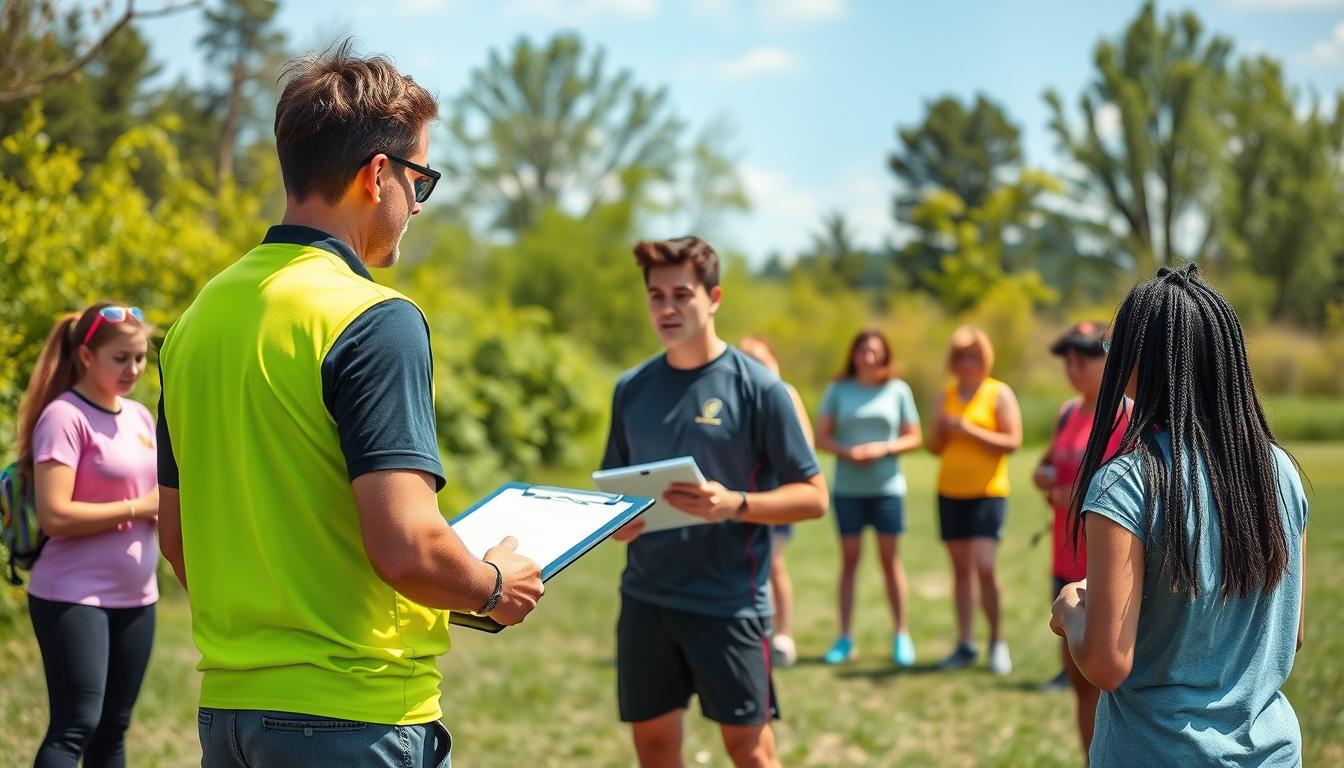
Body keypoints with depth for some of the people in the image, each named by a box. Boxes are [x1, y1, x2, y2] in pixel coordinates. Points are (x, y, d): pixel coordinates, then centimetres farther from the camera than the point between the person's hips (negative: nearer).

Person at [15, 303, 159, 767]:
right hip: (74, 598, -7)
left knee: (113, 728, 11)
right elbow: (54, 516, -21)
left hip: (135, 598, 7)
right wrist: (138, 508, -16)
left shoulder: (140, 416, 11)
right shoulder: (64, 416, -12)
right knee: (76, 726, -12)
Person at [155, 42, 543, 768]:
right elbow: (406, 546, -23)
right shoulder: (374, 320, -16)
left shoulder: (199, 316, 7)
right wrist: (495, 587, -4)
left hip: (226, 706, 7)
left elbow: (174, 532, 14)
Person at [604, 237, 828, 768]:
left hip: (729, 602, -4)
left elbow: (813, 496, -6)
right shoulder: (631, 388, 7)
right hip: (644, 599, 5)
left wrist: (733, 505, -23)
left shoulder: (757, 387, -7)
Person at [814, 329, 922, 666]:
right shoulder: (838, 390, 4)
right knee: (849, 559, 4)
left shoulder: (898, 390, 3)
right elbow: (821, 437, 2)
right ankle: (845, 638, 7)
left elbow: (913, 437, 4)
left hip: (887, 487, 0)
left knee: (890, 559, 3)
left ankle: (901, 636, 11)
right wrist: (847, 451, -16)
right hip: (847, 488, 0)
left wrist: (883, 449, -12)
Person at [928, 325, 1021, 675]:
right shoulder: (946, 396, 11)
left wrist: (970, 430, -18)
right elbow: (935, 447, 14)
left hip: (988, 492, -5)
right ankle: (965, 645, 11)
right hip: (950, 492, 5)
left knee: (984, 566, -13)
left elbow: (1012, 442, -10)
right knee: (961, 567, 6)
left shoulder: (999, 394, -2)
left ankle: (997, 641, 1)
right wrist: (943, 431, -8)